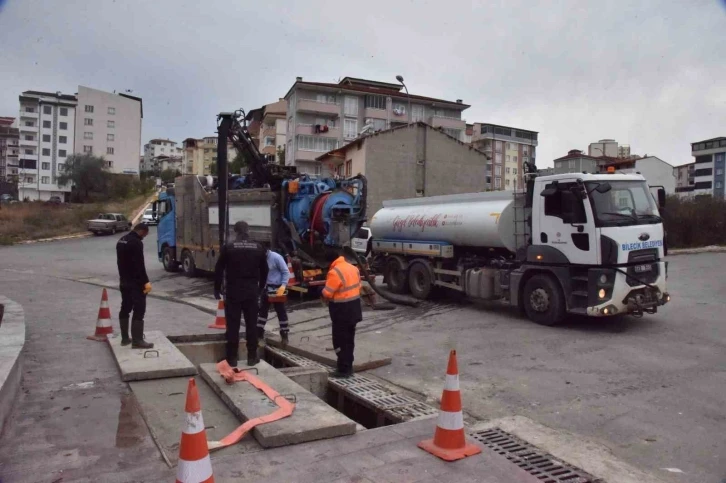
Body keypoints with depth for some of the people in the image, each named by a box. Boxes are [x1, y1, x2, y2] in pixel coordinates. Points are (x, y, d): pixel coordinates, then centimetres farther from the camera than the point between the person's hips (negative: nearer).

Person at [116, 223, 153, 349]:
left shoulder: (121, 240, 12)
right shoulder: (136, 243, -19)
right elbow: (139, 265, -23)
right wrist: (146, 282, -20)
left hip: (124, 281, 10)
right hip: (135, 283, -10)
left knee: (125, 309, 15)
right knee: (139, 310, -7)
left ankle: (125, 338, 23)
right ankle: (137, 341, -7)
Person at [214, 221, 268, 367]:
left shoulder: (228, 248, -5)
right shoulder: (258, 248, 2)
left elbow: (219, 270, -2)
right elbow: (264, 271, 9)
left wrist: (217, 289, 9)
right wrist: (260, 288, 21)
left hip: (233, 292, -2)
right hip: (252, 292, 2)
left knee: (233, 326, 3)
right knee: (251, 325, 8)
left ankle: (232, 358, 7)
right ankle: (252, 357, 13)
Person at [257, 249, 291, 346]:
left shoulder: (276, 257, -17)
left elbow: (286, 272, -13)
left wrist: (283, 285, -24)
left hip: (276, 288, -5)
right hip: (265, 288, 6)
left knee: (281, 312, 6)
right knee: (262, 310, 13)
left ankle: (284, 335, 17)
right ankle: (259, 333, 24)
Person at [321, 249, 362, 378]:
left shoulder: (334, 272, -21)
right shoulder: (353, 268, 6)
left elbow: (326, 293, -18)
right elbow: (358, 286, 14)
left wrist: (326, 299, 3)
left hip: (342, 310, -9)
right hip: (353, 308, 9)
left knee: (340, 341, 1)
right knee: (349, 340, 16)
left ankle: (343, 370, 5)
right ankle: (348, 367, 25)